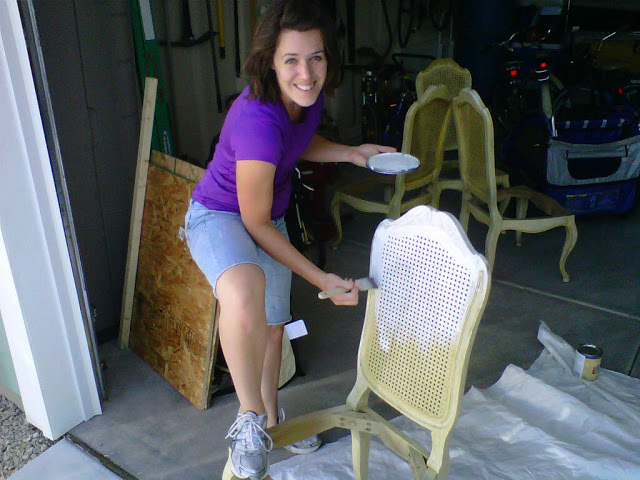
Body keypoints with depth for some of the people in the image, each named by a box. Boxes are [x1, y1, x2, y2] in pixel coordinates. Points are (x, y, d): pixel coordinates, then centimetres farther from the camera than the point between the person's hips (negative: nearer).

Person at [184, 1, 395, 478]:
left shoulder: (308, 96, -11)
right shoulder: (259, 120, -35)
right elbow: (255, 223, -26)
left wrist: (351, 152, -3)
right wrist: (321, 280, -24)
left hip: (268, 220, 8)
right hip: (219, 216, -8)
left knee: (273, 327, 19)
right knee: (244, 295, -41)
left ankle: (270, 421, 44)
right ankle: (250, 418, -16)